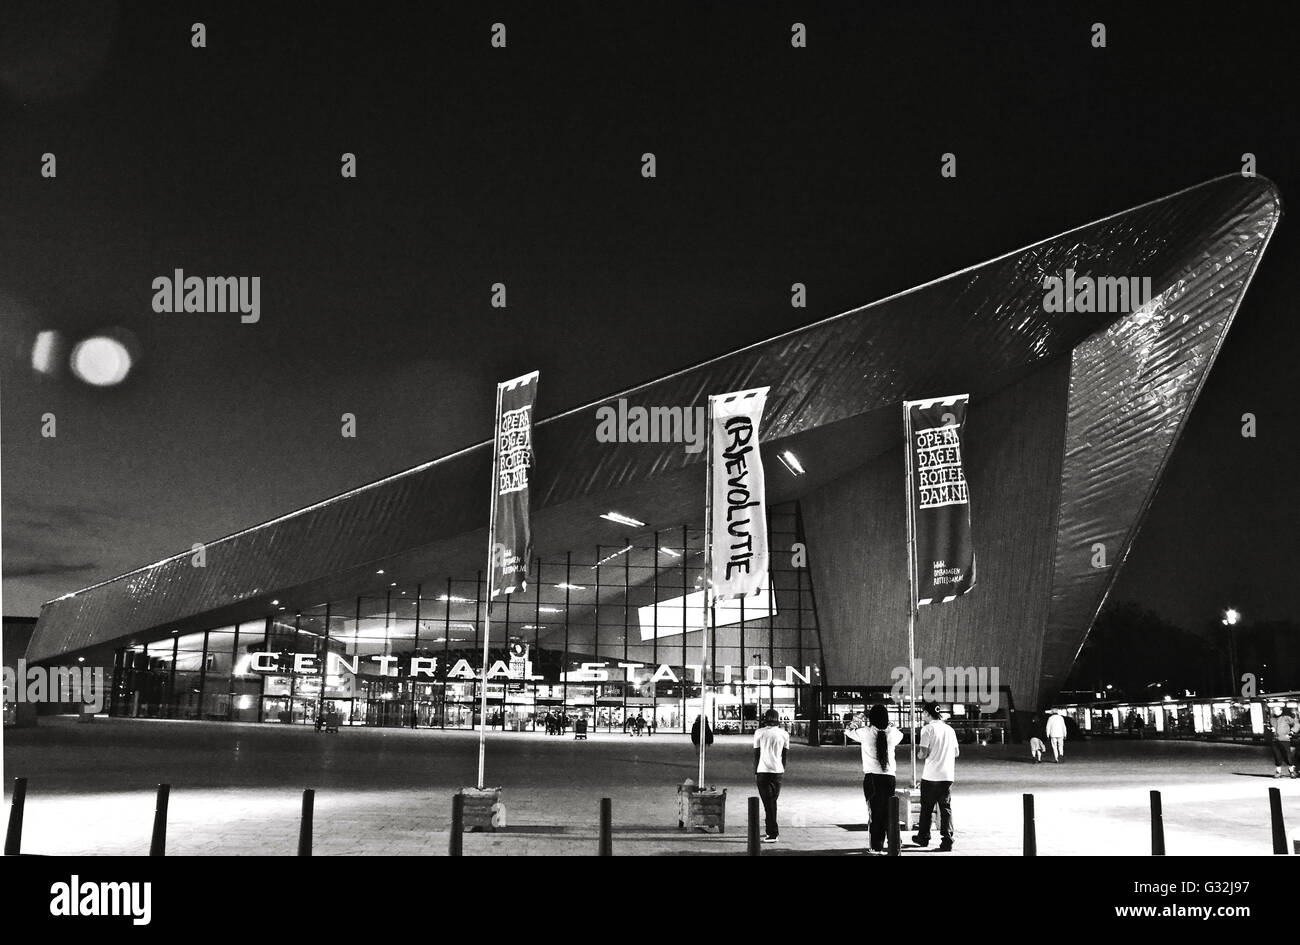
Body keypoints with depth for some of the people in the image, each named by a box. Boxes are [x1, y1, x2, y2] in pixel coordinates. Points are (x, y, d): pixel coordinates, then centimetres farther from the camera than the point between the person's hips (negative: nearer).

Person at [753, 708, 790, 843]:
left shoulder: (759, 733, -3)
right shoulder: (784, 734, 3)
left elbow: (756, 754, 0)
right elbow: (785, 754, 10)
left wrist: (755, 771, 9)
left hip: (763, 771, -3)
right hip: (778, 771, 3)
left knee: (768, 802, -1)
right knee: (772, 802, 17)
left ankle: (773, 834, -5)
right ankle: (771, 830, 26)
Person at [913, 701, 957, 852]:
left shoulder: (928, 728, -8)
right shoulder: (950, 729, 9)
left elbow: (923, 754, -14)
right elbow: (957, 753, 16)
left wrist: (918, 753, 7)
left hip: (931, 776, -4)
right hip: (948, 776, 4)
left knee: (926, 807, 10)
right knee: (946, 808, 6)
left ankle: (923, 837, 22)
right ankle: (947, 840, -1)